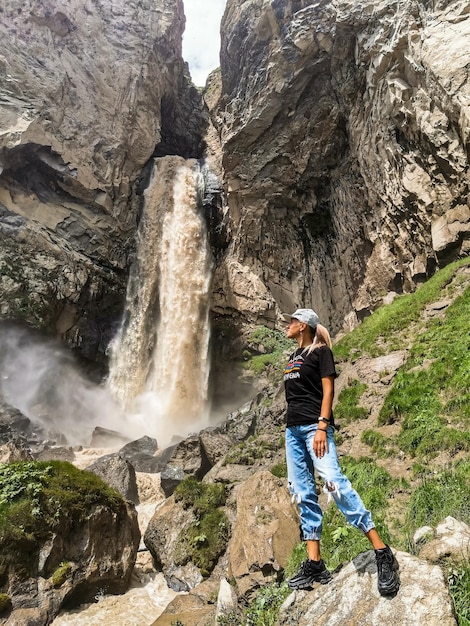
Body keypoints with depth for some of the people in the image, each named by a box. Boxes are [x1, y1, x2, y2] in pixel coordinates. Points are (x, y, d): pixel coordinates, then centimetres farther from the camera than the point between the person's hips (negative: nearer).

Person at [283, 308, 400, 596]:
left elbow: (328, 390, -10)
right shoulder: (295, 356, 19)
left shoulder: (321, 351, -2)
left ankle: (383, 554, -10)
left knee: (334, 481, -18)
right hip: (292, 429, 8)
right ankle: (315, 564, 9)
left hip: (314, 426, -7)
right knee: (303, 493, 4)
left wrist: (322, 427, -19)